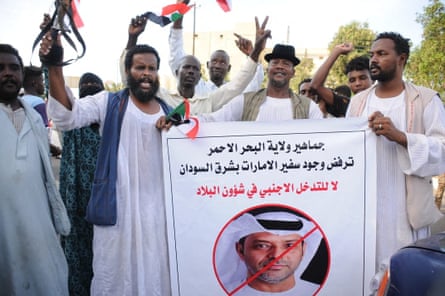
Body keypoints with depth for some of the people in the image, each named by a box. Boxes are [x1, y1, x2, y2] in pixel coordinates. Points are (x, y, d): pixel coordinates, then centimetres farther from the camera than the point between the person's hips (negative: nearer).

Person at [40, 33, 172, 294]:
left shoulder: (169, 112, 10)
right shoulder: (108, 103, 0)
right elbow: (67, 117, -18)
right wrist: (55, 67, -28)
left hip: (157, 206, 4)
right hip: (117, 206, -3)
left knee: (155, 273, 15)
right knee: (115, 273, 8)